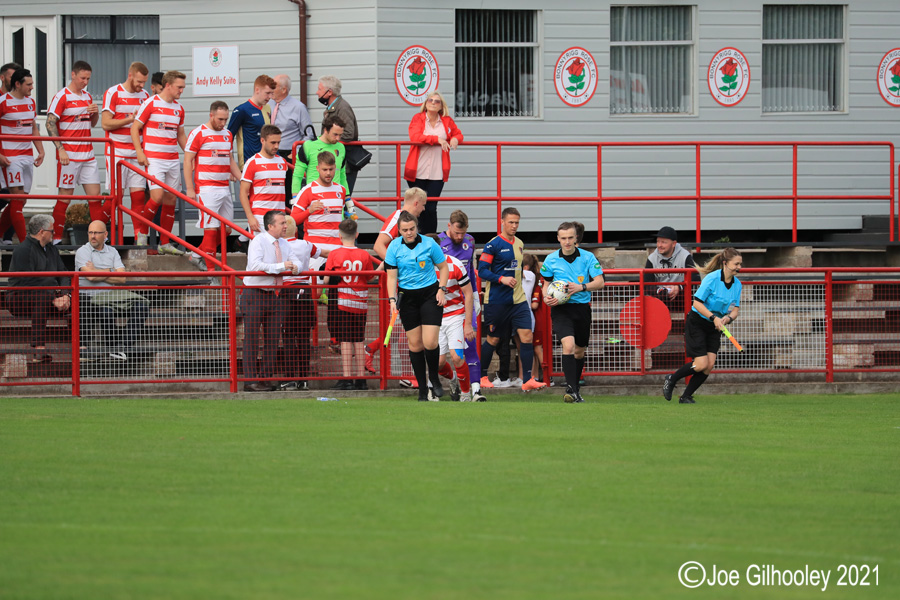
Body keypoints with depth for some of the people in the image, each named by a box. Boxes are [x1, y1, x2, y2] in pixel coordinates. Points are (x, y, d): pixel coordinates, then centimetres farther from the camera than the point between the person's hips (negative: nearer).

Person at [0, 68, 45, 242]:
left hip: (27, 156, 7)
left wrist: (41, 151, 12)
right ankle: (24, 241, -11)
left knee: (20, 201, 6)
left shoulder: (30, 102, 12)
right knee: (18, 199, -10)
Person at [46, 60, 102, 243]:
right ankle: (56, 238, 3)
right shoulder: (62, 96, -7)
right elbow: (50, 124, -12)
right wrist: (60, 149, -19)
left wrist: (95, 113, 2)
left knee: (95, 194, 3)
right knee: (65, 195, -3)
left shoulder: (88, 96, 14)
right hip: (69, 155, -6)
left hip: (88, 155, 6)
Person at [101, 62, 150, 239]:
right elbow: (105, 123, -11)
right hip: (117, 152, -5)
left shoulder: (145, 96, 12)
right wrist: (130, 120, -17)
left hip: (137, 154, 5)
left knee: (138, 195, -2)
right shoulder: (113, 93, -4)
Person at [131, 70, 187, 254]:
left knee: (170, 200, 4)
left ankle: (165, 243, 10)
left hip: (173, 160, 6)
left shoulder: (179, 108, 13)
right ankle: (142, 234, 2)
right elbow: (135, 128, -4)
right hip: (153, 158, -6)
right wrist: (139, 152, -14)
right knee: (157, 196, -16)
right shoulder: (150, 104, -5)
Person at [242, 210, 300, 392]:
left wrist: (295, 268, -9)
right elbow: (255, 265, -25)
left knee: (273, 339, 7)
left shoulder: (284, 244, 10)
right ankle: (250, 380, -4)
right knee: (252, 338, -5)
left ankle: (266, 378, 13)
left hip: (275, 295, 7)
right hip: (255, 294, -7)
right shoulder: (258, 241, -12)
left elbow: (296, 261, 16)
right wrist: (281, 266, -26)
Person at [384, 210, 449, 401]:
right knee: (415, 344, 1)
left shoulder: (429, 244, -5)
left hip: (430, 295, -2)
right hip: (407, 297, 2)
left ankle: (434, 379, 13)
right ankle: (422, 390, 9)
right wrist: (393, 300, -14)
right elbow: (391, 276, -3)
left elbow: (443, 267, 7)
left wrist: (441, 289, -4)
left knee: (430, 342, -13)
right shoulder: (394, 247, -3)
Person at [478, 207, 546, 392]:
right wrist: (501, 279, -23)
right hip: (496, 300, -5)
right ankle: (482, 376, 23)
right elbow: (482, 270, -13)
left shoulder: (519, 244, 11)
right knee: (493, 339, 5)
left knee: (526, 335, -8)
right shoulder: (493, 245, -9)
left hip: (518, 299, 5)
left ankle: (527, 380, -8)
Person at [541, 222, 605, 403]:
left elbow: (600, 282, -4)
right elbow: (547, 283, 15)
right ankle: (571, 390, -26)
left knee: (580, 351, 13)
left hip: (582, 306, 2)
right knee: (568, 345, -23)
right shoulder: (551, 260, 1)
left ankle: (576, 387, 32)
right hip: (561, 308, -2)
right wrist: (546, 297, -6)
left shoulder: (587, 257, -1)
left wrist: (581, 287, -20)